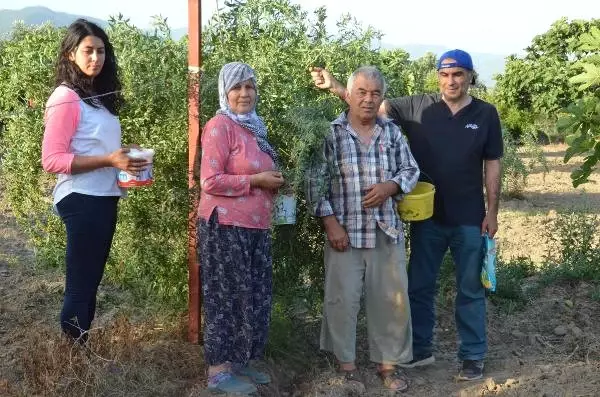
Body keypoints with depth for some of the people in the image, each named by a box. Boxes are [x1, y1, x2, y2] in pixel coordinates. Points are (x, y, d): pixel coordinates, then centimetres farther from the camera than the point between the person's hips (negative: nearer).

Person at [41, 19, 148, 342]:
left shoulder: (100, 95, 13)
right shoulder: (66, 98, -13)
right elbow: (51, 160, -18)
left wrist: (124, 155, 2)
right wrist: (108, 160, -23)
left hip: (104, 197, 9)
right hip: (81, 200, -9)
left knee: (91, 281, 15)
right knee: (80, 285, -2)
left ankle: (82, 349, 25)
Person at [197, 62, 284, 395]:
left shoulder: (253, 126, 16)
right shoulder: (220, 126, -12)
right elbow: (210, 181, -19)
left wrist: (274, 181, 12)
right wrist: (257, 180, -17)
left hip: (254, 227, 9)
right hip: (226, 227, -9)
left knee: (253, 296, 12)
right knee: (227, 297, -3)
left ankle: (239, 361, 24)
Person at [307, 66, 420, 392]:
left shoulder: (392, 131, 7)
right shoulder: (330, 133, -3)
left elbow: (411, 170, 12)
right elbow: (315, 181, -5)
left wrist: (390, 186, -9)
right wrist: (330, 222, -11)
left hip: (387, 231, 3)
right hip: (345, 230, -3)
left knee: (391, 298, 7)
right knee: (342, 298, 3)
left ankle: (388, 363, 22)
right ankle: (346, 363, 19)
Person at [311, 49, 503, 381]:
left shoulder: (485, 114, -2)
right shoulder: (418, 108, -3)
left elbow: (492, 166, 1)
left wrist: (492, 212, -2)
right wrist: (335, 87, -19)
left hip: (469, 219, -1)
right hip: (426, 216, 2)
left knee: (470, 290, 9)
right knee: (419, 286, 12)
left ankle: (473, 356, 22)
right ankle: (420, 348, 29)